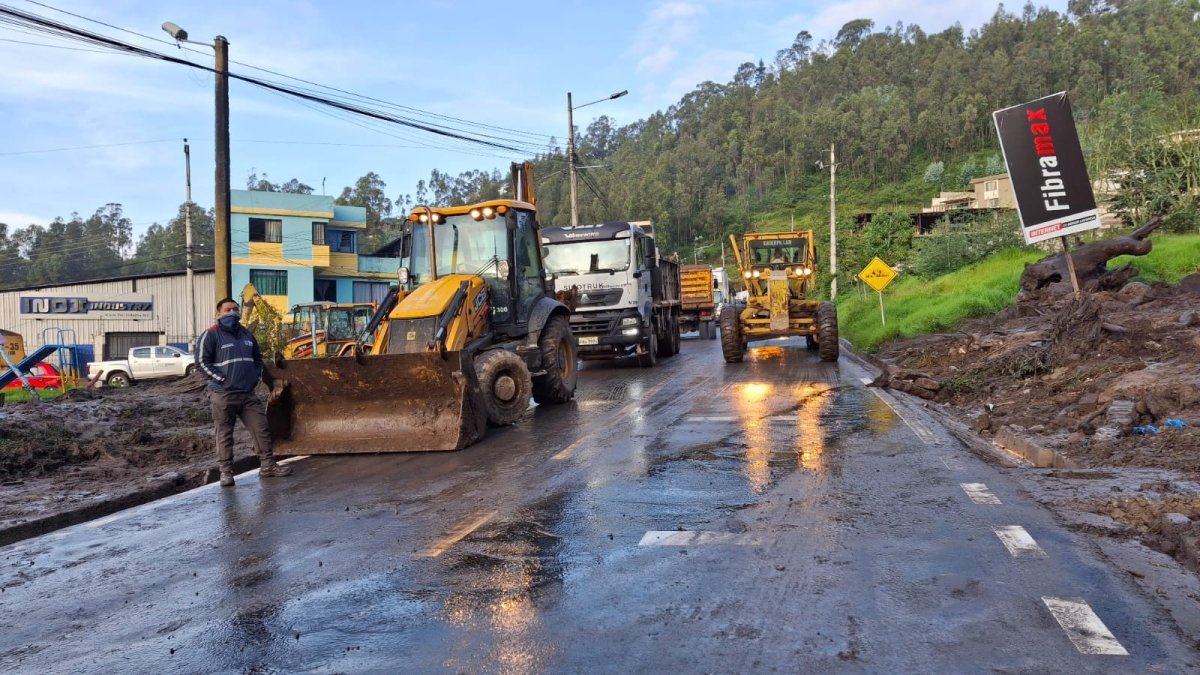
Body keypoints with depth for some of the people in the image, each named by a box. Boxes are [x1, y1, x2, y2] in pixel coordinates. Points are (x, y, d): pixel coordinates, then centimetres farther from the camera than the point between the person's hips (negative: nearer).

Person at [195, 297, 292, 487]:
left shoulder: (247, 334, 15)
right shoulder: (211, 335, -5)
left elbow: (258, 360, 24)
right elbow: (202, 362, -11)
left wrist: (256, 377, 12)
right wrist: (222, 380, -14)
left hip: (248, 394, 6)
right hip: (223, 395, -5)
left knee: (261, 429, 4)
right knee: (224, 435, 1)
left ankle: (268, 466, 11)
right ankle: (226, 472, 8)